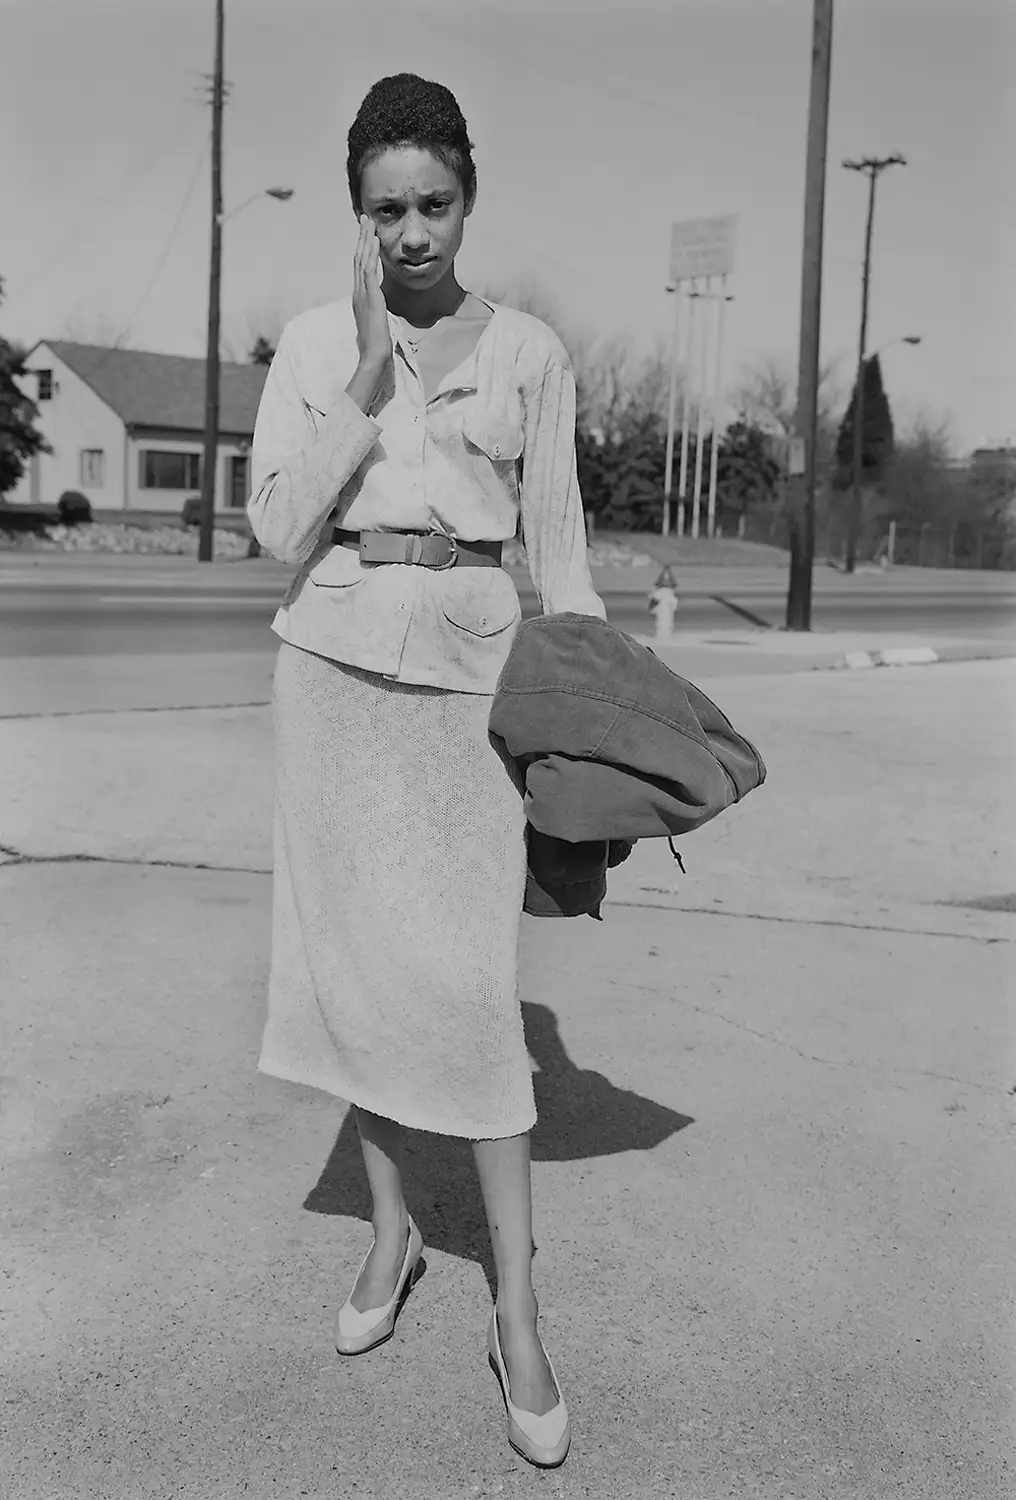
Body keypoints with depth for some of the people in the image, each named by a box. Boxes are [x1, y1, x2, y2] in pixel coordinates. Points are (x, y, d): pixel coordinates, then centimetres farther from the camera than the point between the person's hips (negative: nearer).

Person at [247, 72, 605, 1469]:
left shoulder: (530, 350, 3)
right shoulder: (311, 346, 4)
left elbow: (559, 546, 5)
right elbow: (279, 529, -6)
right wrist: (369, 380, -12)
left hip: (469, 666, -2)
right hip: (332, 658, 2)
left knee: (465, 980, -7)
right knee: (350, 955, 7)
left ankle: (518, 1313, 3)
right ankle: (392, 1228, 27)